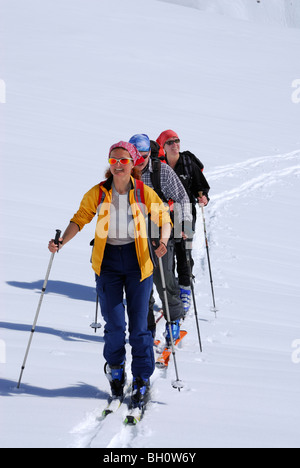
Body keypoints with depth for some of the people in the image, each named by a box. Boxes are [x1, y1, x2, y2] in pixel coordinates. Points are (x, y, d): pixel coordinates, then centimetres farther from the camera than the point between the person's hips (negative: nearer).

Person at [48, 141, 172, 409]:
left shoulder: (144, 192, -3)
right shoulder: (98, 193, 0)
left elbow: (163, 218, 2)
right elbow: (80, 219, 4)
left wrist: (163, 241, -18)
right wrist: (62, 242, -11)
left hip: (137, 258, -1)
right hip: (108, 259, 1)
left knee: (138, 325, -2)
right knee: (114, 324, -3)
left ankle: (142, 381, 10)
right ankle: (115, 371, 23)